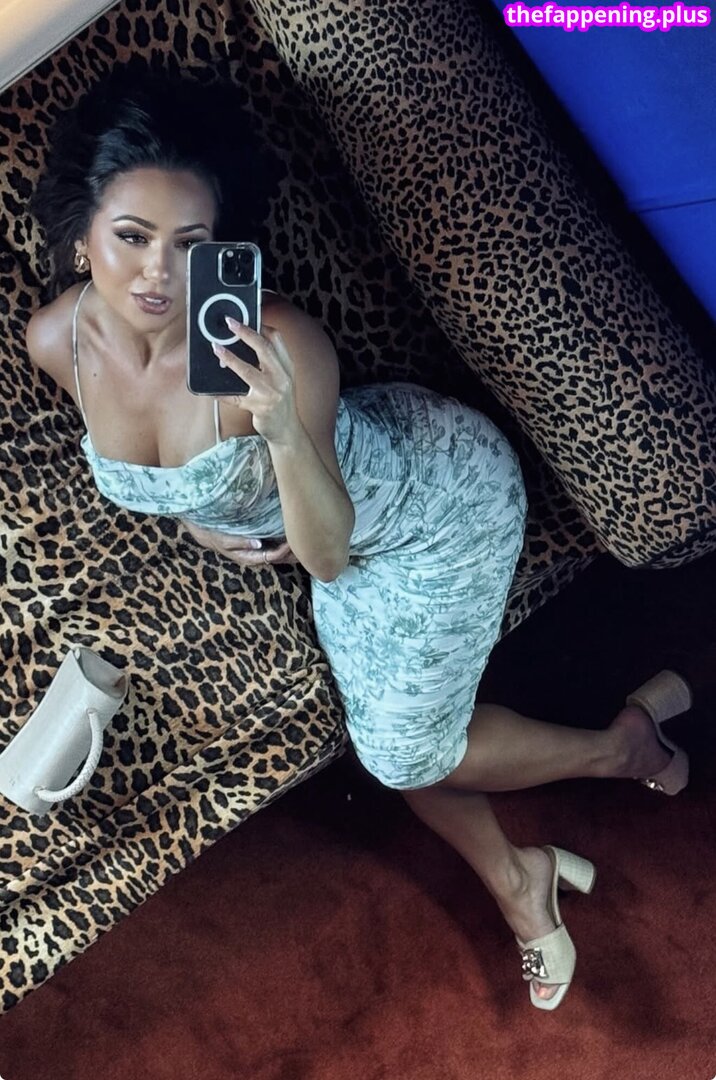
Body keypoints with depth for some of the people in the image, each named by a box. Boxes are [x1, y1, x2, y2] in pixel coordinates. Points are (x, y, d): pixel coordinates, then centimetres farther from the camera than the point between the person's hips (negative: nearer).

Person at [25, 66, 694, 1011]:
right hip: (354, 523, 6)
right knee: (386, 738, 17)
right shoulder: (56, 341, -19)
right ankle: (515, 879, 43)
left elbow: (327, 554, -32)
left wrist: (283, 431, -48)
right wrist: (198, 515, -7)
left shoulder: (277, 343, -38)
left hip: (444, 492, -6)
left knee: (404, 754, 5)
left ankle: (625, 737, 30)